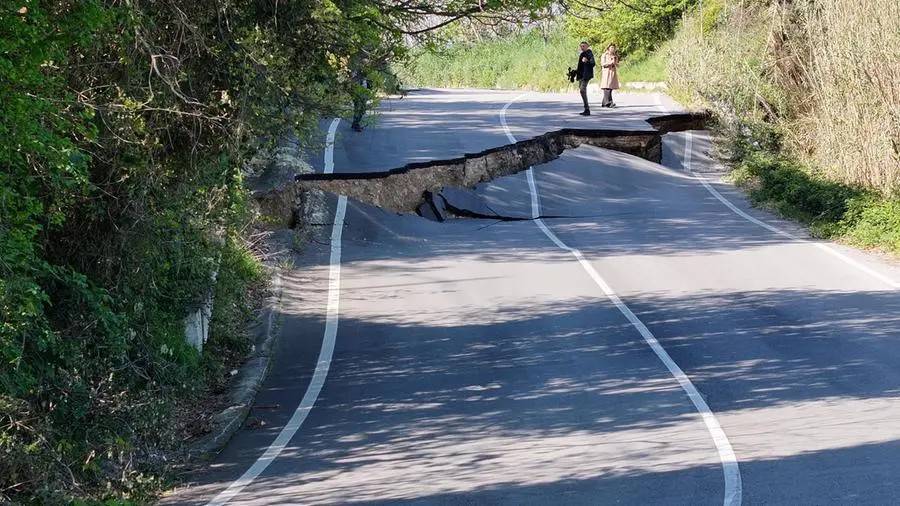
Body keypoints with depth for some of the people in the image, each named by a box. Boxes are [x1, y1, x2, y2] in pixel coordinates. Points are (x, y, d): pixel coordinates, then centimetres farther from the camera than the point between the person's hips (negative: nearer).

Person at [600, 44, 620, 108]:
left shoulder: (615, 56, 16)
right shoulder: (604, 55, 1)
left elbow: (617, 65, 17)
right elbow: (602, 64, -8)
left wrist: (615, 63, -6)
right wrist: (610, 62, -18)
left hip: (613, 72, 6)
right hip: (606, 72, -6)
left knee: (610, 88, 2)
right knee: (607, 88, -15)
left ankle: (604, 103, 7)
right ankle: (609, 102, -22)